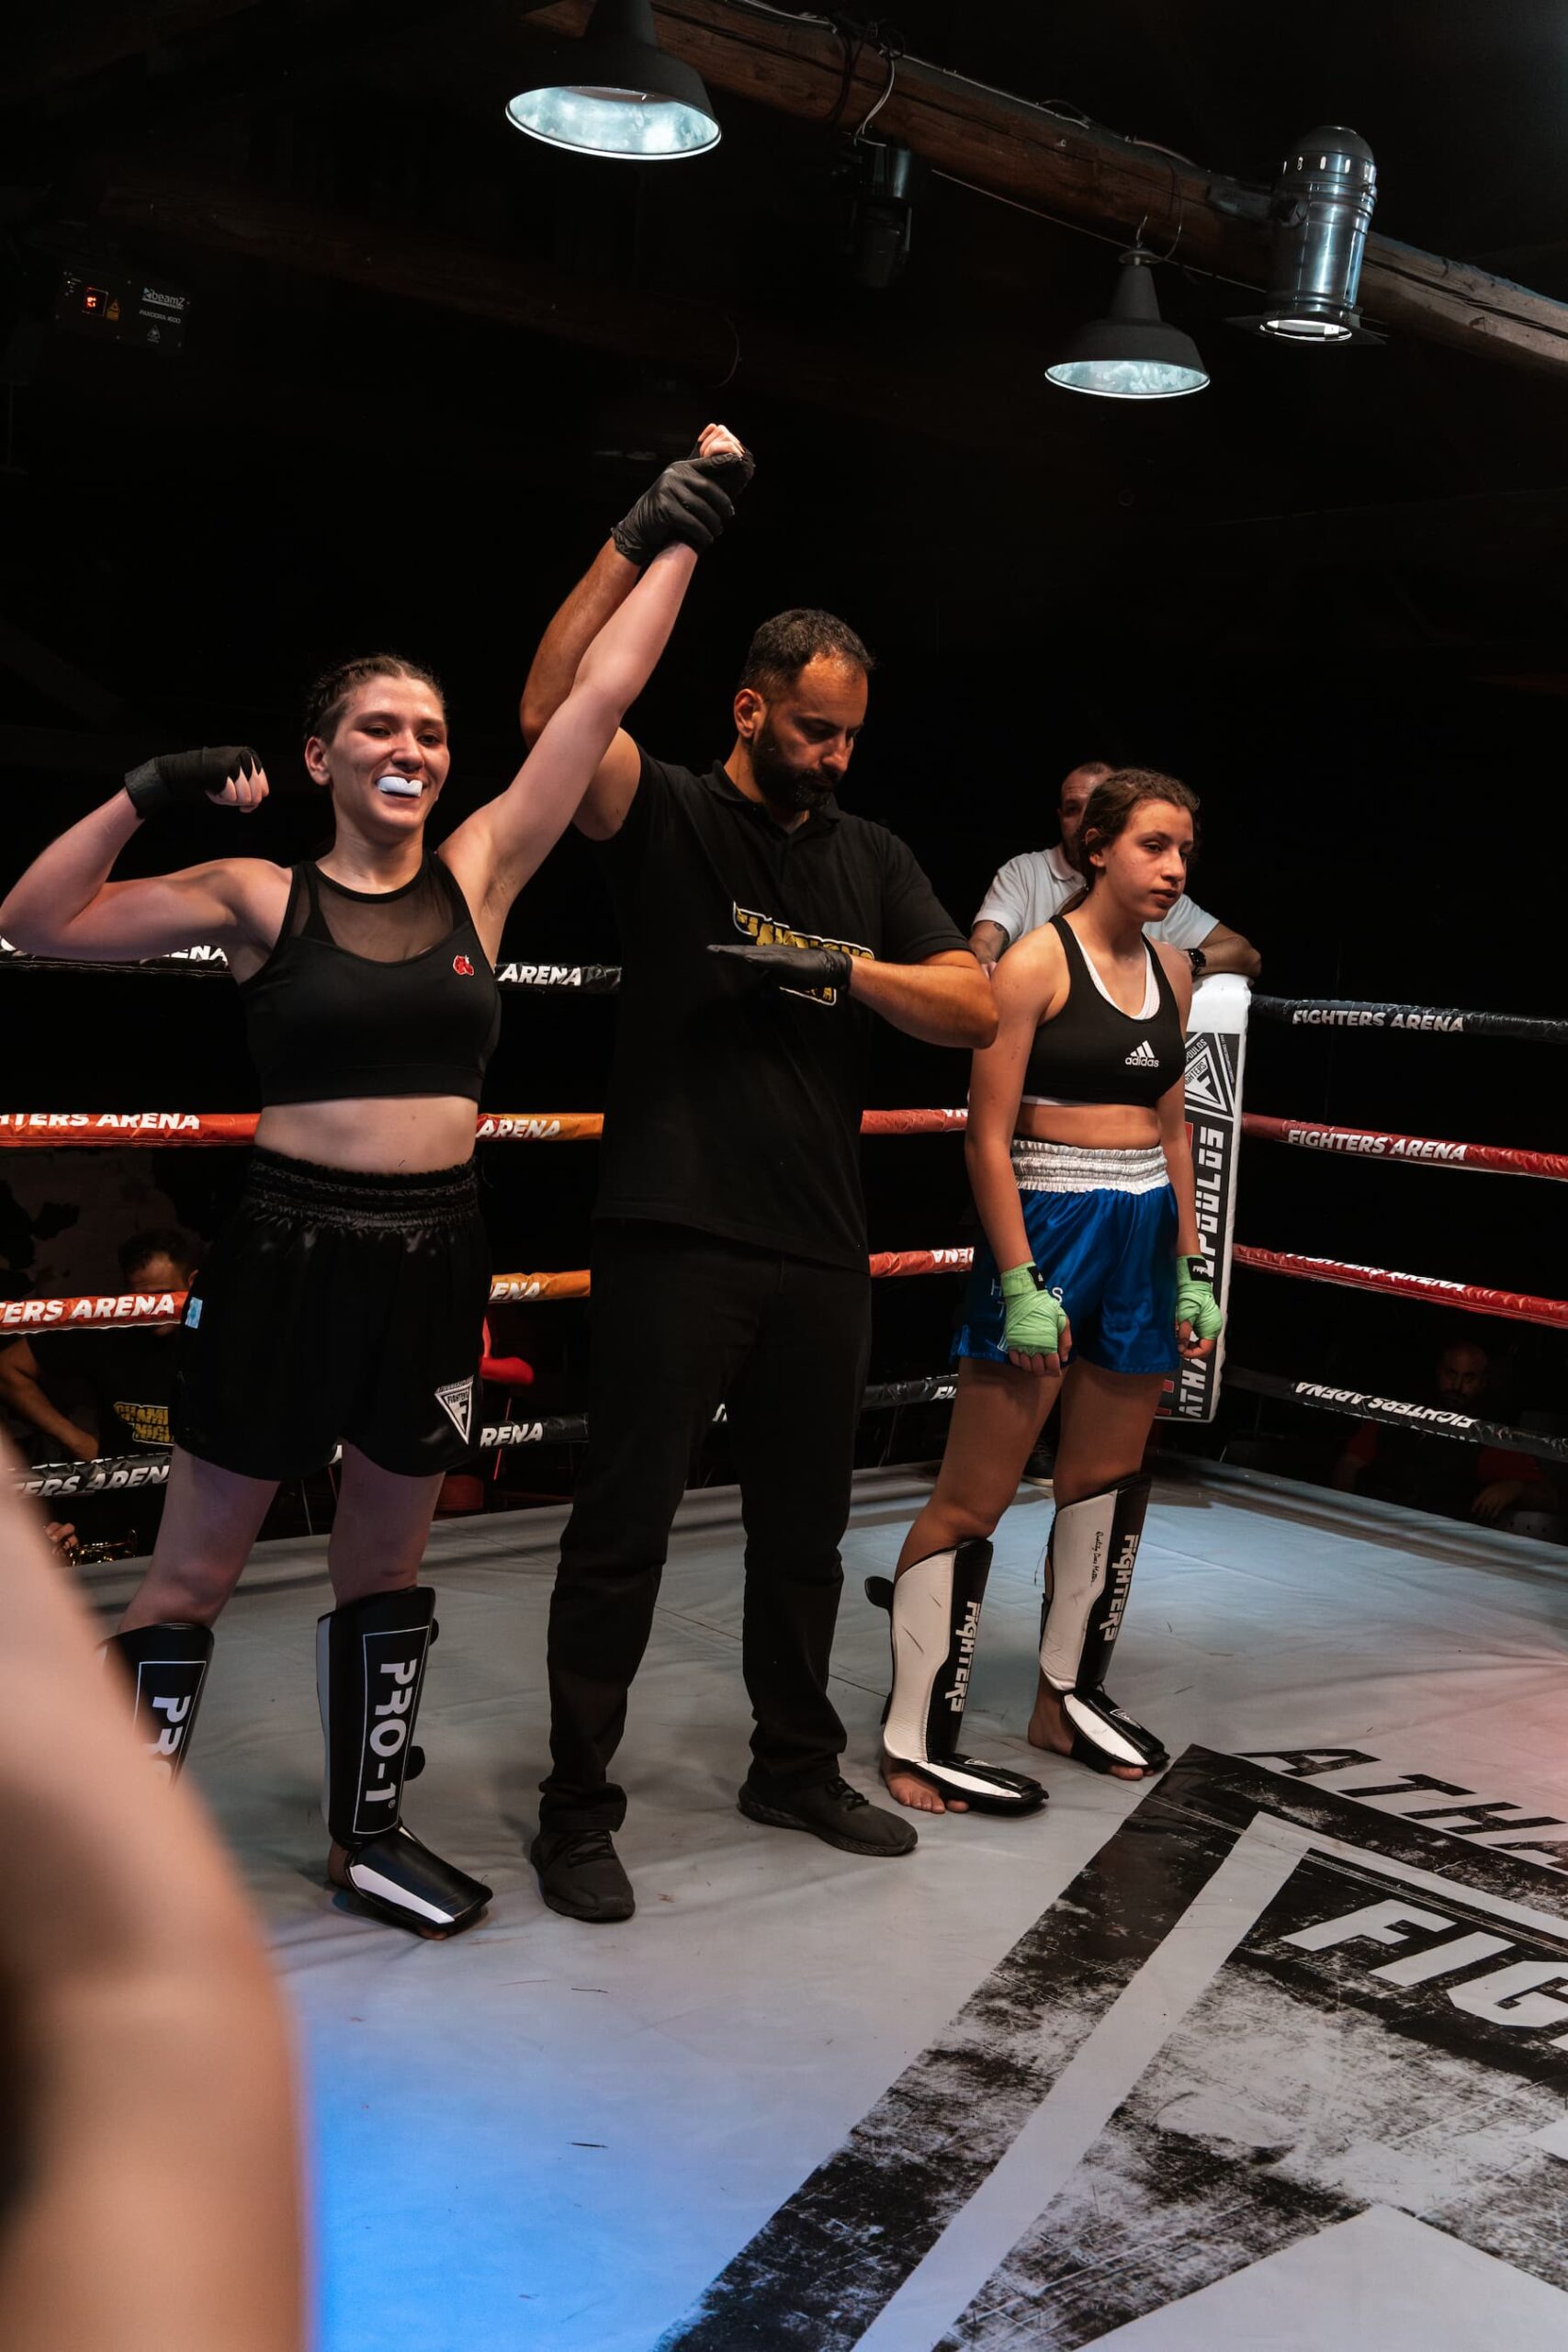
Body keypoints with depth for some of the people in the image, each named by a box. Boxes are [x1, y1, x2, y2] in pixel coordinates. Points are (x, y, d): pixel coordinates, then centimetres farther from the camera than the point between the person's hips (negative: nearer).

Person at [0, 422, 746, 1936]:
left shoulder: (480, 873, 4)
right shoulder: (257, 898, -3)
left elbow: (602, 689, 3)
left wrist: (688, 528, 5)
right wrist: (148, 796, -17)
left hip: (435, 1256, 3)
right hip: (290, 1249, -3)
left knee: (387, 1560, 16)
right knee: (193, 1568, 5)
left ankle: (369, 1835, 31)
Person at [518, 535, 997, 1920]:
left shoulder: (872, 860, 14)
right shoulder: (670, 818, -1)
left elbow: (976, 1012, 5)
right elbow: (555, 710, -19)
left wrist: (843, 969, -11)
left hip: (823, 1254, 6)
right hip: (675, 1244, -5)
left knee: (804, 1529, 17)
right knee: (623, 1532, -1)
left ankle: (797, 1769, 34)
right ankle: (578, 1812, 11)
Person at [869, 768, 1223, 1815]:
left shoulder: (1171, 968, 10)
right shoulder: (1038, 963, -10)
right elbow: (988, 1137, -13)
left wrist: (1190, 1269, 13)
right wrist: (1019, 1284, -18)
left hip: (1147, 1237, 7)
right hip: (1048, 1227, -7)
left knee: (1110, 1476, 15)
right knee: (976, 1494, -4)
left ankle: (1069, 1698, 30)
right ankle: (916, 1740, 3)